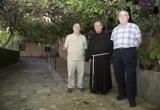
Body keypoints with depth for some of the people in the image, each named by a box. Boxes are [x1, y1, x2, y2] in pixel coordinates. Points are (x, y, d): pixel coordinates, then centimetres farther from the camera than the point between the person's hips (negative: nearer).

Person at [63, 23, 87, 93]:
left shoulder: (83, 37, 13)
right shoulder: (69, 37, 8)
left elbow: (85, 48, 13)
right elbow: (65, 47, 8)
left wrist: (85, 53, 2)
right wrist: (65, 48, -10)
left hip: (81, 58, 2)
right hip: (71, 58, -1)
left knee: (81, 73, 6)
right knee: (70, 73, 1)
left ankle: (80, 86, 19)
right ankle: (70, 86, 13)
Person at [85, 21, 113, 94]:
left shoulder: (106, 36, 4)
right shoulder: (92, 37, 11)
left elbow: (110, 47, 0)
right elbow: (89, 48, 6)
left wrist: (110, 57, -8)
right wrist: (87, 57, -2)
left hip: (104, 58, -2)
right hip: (95, 58, 2)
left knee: (104, 74, 4)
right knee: (94, 74, 3)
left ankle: (104, 89, 16)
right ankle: (94, 89, 15)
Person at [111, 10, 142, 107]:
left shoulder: (134, 26, 7)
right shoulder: (115, 29, 18)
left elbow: (139, 39, 7)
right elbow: (112, 41, 20)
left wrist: (134, 47, 2)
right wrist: (115, 50, 9)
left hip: (130, 52, -4)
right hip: (117, 53, 4)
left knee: (131, 75, -4)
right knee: (119, 74, 8)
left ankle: (131, 97, 6)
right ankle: (122, 93, 24)